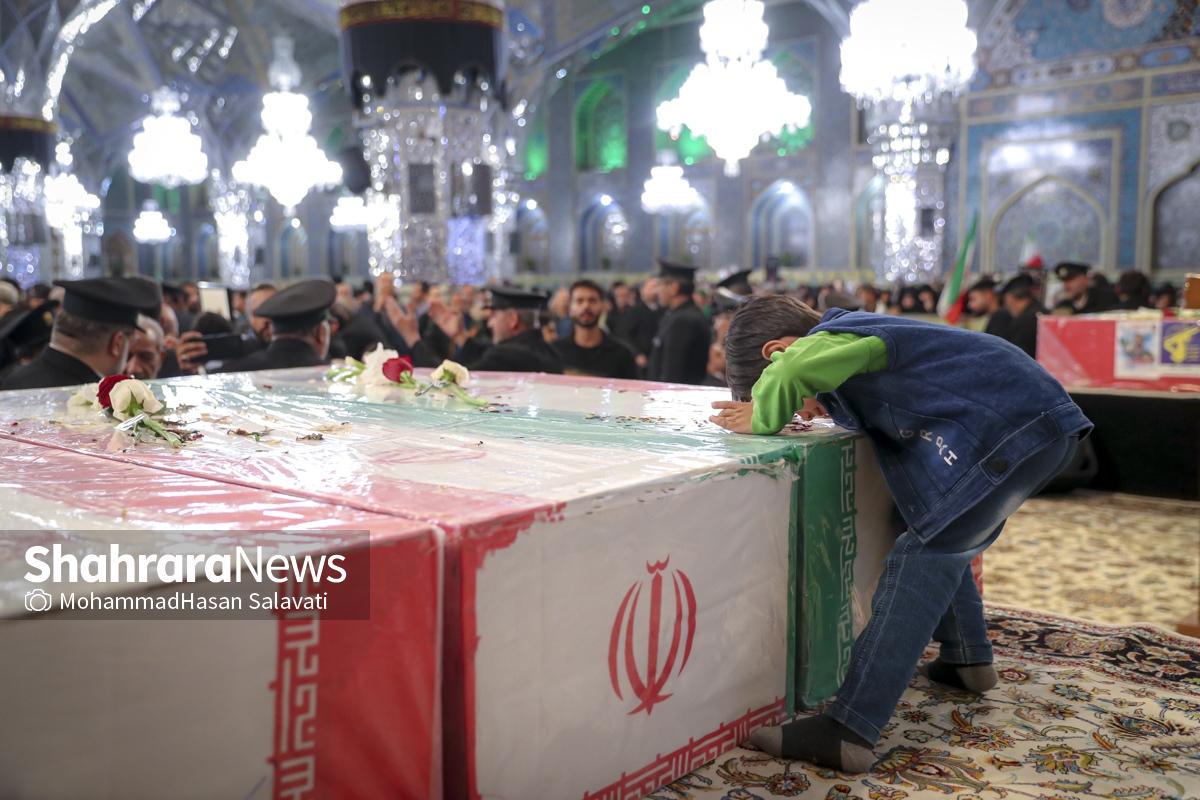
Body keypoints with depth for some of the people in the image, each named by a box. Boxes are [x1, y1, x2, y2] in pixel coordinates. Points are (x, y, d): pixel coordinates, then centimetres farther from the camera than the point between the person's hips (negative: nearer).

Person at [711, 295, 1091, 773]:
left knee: (921, 560, -15)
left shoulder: (835, 336, -14)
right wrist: (773, 411, 8)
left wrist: (761, 422, -15)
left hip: (1013, 430, -10)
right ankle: (967, 660, 42)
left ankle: (848, 732, -19)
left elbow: (790, 372, -34)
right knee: (944, 544, 24)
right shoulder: (849, 338, 15)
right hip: (1036, 423, 10)